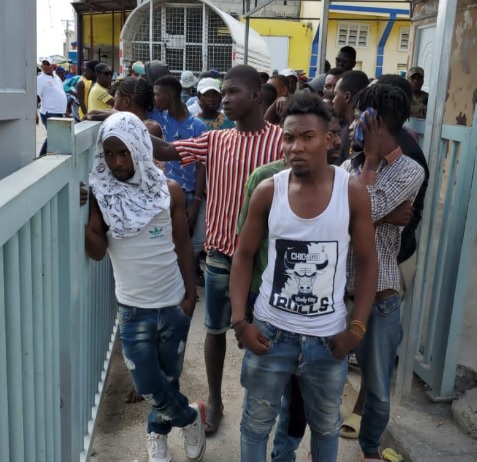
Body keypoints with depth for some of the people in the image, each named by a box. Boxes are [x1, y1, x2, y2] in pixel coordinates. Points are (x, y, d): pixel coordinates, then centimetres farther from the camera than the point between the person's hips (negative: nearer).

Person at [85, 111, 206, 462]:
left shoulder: (169, 191, -7)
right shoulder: (99, 194, -7)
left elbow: (183, 245, -1)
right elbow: (97, 251, -12)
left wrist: (190, 294, -4)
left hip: (173, 303, 0)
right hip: (133, 308, 0)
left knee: (169, 377, 15)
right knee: (148, 385, 4)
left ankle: (158, 433, 41)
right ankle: (191, 418, 32)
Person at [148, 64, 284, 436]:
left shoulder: (281, 140, -8)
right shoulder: (215, 140, 3)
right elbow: (166, 152, -4)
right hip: (219, 253, 3)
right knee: (216, 329, 15)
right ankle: (215, 401, 34)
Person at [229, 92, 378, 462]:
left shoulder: (353, 192, -10)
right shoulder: (267, 192, -8)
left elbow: (367, 261, -1)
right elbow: (244, 255, 1)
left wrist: (358, 327, -7)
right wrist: (239, 321, -7)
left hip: (328, 336, 0)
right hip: (270, 331, 0)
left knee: (326, 425, 22)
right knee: (256, 422, 17)